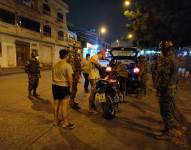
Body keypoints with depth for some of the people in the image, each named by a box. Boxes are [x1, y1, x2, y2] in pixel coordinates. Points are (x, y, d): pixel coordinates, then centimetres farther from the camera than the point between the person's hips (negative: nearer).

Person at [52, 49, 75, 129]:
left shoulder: (55, 65, 10)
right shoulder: (67, 65, -14)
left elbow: (53, 76, 15)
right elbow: (70, 77, -18)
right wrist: (70, 87, -7)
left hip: (55, 86, 8)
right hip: (63, 87, -7)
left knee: (56, 103, 15)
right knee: (64, 105, -1)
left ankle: (55, 120, 27)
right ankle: (65, 123, 9)